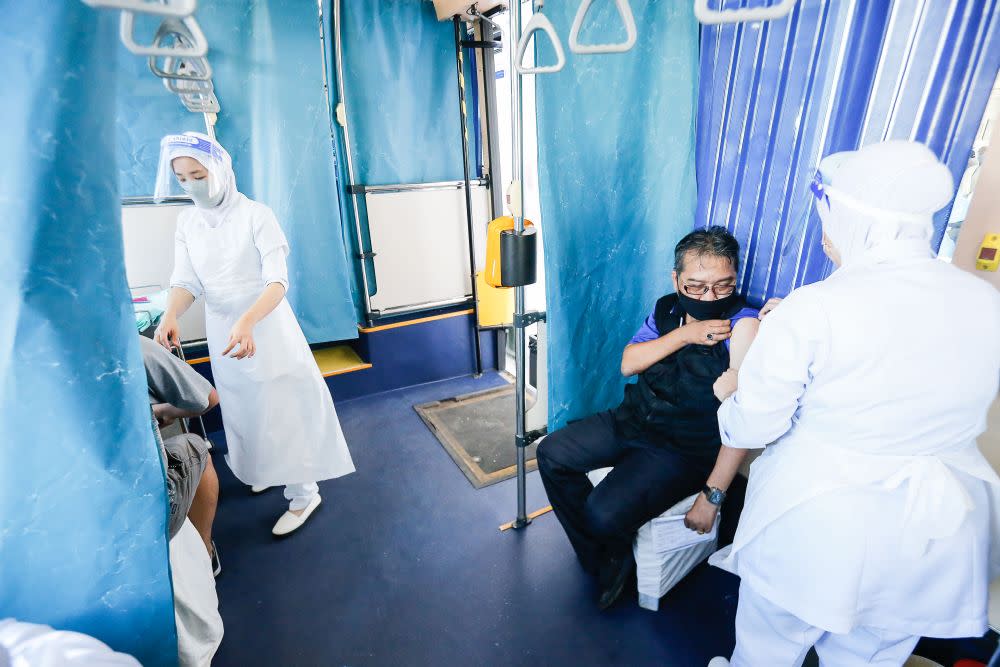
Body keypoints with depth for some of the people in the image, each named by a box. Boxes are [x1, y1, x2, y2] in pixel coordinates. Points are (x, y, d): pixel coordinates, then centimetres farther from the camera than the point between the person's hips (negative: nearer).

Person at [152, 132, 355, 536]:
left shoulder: (256, 215, -14)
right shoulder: (187, 222, 3)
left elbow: (277, 281, -22)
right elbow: (186, 280, -3)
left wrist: (247, 322, -39)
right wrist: (170, 315, -25)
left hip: (265, 326, -6)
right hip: (221, 331, 6)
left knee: (282, 408, 0)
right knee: (242, 408, 19)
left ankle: (303, 493, 13)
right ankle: (262, 470, 42)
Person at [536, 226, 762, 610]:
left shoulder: (743, 324, -19)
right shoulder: (666, 309, 2)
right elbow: (628, 364, -5)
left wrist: (713, 495, -24)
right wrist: (684, 335, -19)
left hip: (686, 449, -7)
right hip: (633, 420, 7)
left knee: (603, 513, -25)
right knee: (551, 454, 1)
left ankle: (617, 553, 16)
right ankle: (602, 561, 17)